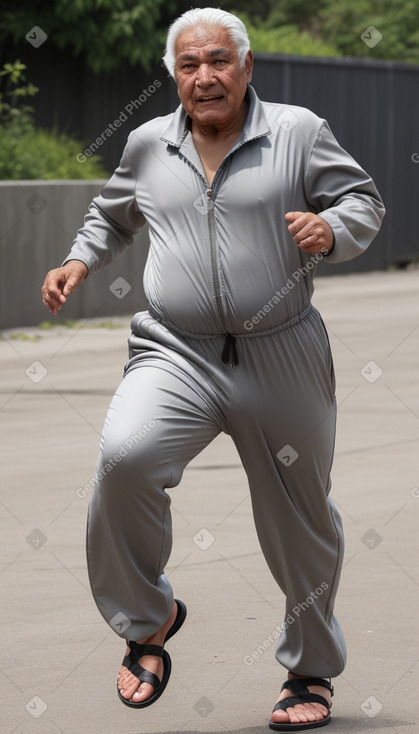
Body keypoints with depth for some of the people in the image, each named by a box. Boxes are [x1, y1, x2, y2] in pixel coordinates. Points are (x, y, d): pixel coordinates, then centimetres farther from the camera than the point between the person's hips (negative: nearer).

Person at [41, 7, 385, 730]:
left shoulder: (299, 132, 2)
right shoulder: (148, 144, 11)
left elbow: (365, 202, 6)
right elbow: (112, 213, 29)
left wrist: (331, 230, -15)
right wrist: (81, 261, 12)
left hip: (283, 360, -1)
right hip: (176, 353, 1)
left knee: (300, 522, 8)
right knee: (125, 458, -28)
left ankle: (311, 672, 30)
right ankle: (147, 617, -6)